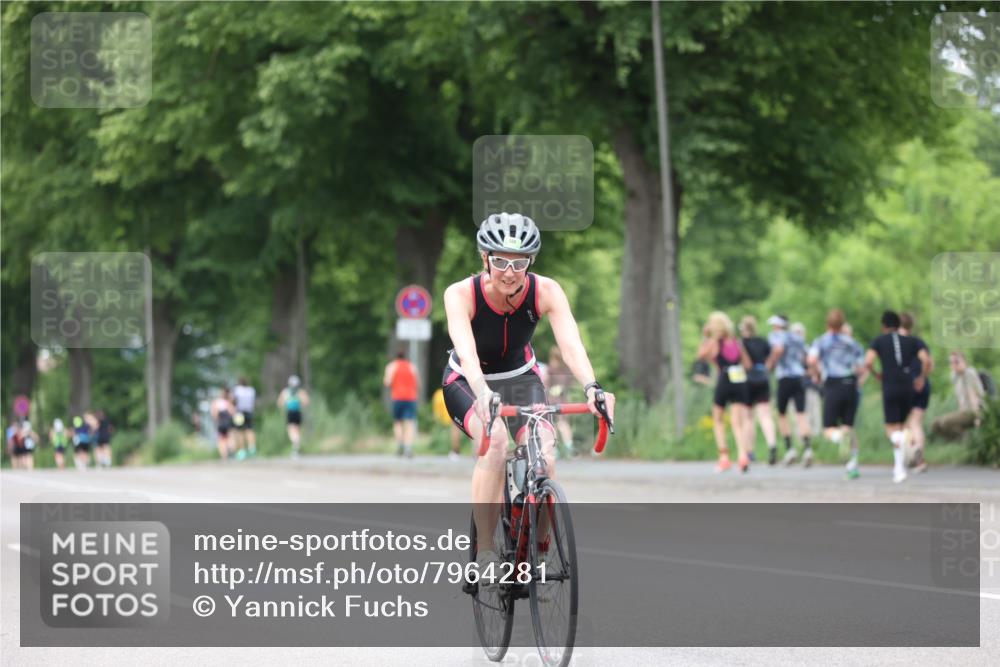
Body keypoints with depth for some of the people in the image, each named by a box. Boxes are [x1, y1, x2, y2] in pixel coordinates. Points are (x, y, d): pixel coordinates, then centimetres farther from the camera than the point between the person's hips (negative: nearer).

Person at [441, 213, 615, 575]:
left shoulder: (546, 291, -23)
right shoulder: (461, 294, -28)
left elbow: (571, 344, -36)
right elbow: (467, 353, -42)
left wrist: (592, 388, -55)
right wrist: (483, 395, -62)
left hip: (521, 378, 2)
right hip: (468, 383, -2)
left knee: (544, 454, -24)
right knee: (495, 439, -33)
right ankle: (484, 551, -25)